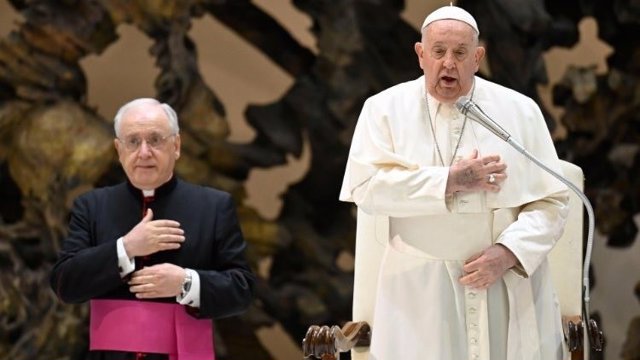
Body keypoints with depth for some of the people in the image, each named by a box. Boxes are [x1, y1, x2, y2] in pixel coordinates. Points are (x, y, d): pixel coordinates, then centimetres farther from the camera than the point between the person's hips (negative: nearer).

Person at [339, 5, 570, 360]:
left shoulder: (520, 111, 3)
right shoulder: (386, 108, 2)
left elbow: (551, 201, 1)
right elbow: (366, 186, -11)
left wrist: (508, 252, -15)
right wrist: (450, 181, -17)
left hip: (511, 291, 1)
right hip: (421, 292, -1)